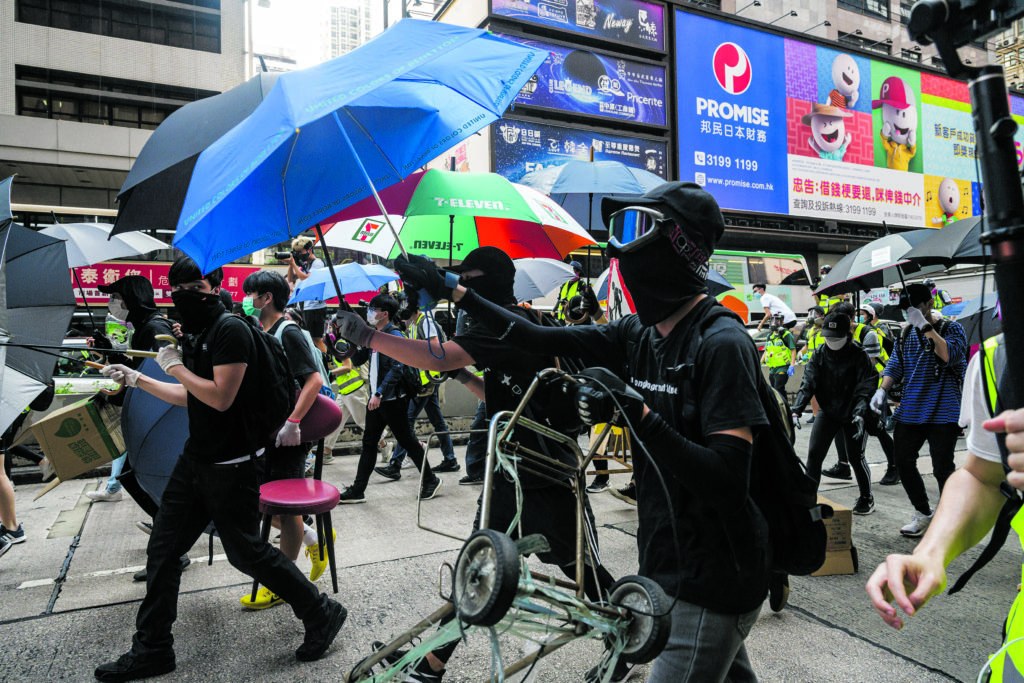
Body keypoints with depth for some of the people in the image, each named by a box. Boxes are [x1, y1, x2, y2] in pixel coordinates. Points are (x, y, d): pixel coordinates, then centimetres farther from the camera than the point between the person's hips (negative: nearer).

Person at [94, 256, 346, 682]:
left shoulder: (230, 330, -16)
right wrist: (136, 379, 22)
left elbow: (220, 397, -23)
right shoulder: (196, 334, 12)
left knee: (245, 552, 0)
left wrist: (175, 365, -12)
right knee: (162, 548, 12)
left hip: (232, 466, -9)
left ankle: (322, 615, 16)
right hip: (195, 460, 9)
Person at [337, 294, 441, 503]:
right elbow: (357, 360, 16)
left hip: (392, 399, -8)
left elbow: (397, 369, -20)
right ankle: (357, 490, 15)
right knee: (368, 443, 10)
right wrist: (352, 339, 2)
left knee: (407, 441, 1)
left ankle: (431, 480, 15)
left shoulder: (394, 336, -12)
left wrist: (379, 394, -24)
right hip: (375, 399, 8)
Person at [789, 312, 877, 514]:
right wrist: (796, 411, -21)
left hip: (851, 415, -2)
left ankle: (866, 498, 26)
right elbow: (807, 384, -9)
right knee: (814, 454, -6)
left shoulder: (858, 356, -10)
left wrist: (859, 414, -28)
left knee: (856, 457, 3)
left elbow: (865, 388, -14)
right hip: (826, 412, 2)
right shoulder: (819, 356, -2)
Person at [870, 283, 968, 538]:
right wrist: (882, 390, -4)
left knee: (942, 469, -2)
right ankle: (923, 514, 24)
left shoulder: (951, 328, -2)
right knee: (903, 463, 6)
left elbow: (951, 355, -21)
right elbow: (895, 365, 13)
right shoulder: (906, 333, 13)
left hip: (942, 413, -5)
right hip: (910, 411, 5)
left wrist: (925, 326, -23)